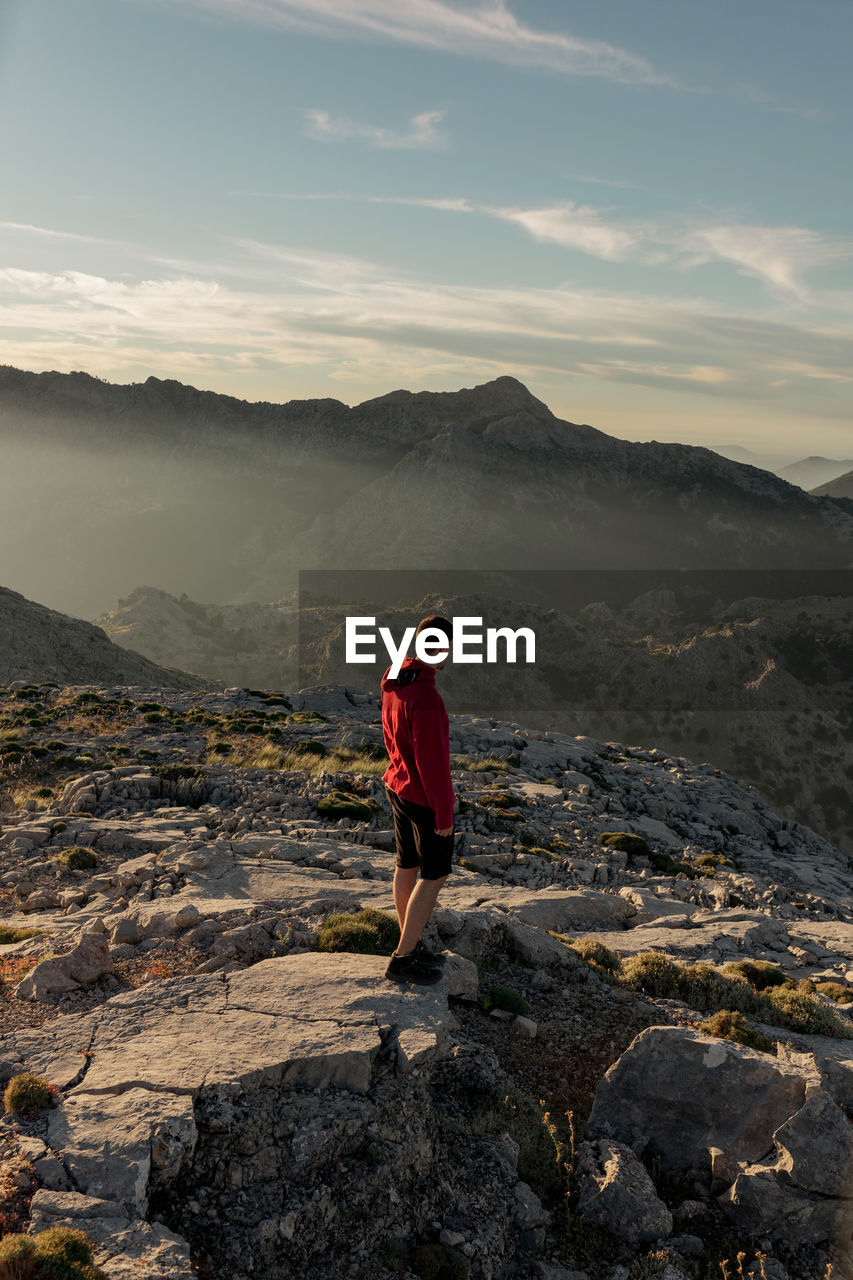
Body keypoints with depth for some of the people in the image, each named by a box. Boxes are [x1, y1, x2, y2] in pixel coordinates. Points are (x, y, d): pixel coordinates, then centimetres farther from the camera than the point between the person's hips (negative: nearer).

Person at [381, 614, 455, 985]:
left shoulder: (393, 684, 0)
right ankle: (403, 959, 11)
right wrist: (444, 814, -18)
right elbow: (432, 760, -26)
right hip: (426, 797, -9)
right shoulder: (425, 696, -30)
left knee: (407, 867, 18)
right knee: (434, 874, 5)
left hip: (398, 787, 9)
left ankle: (410, 946, 32)